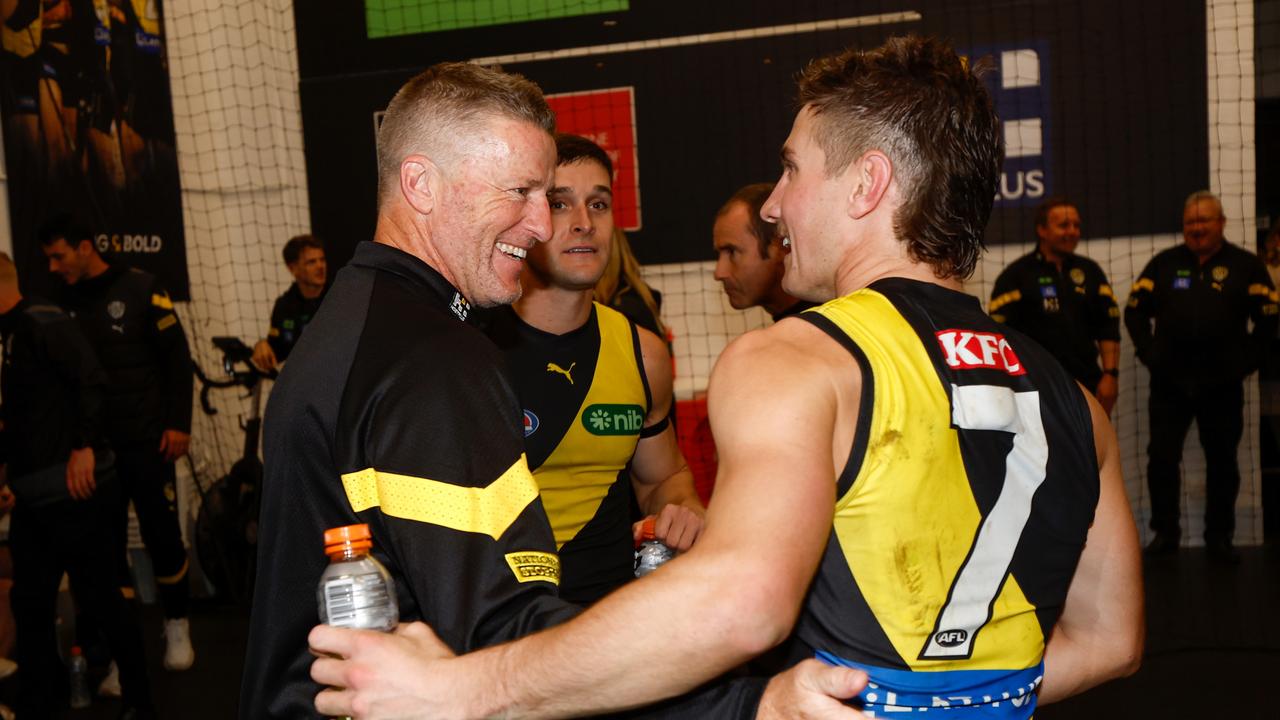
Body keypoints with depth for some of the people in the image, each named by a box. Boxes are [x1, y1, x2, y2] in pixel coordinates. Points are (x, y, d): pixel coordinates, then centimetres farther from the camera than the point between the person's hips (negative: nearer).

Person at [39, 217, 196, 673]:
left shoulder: (140, 289, -3)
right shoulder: (63, 304, 7)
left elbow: (177, 358, -3)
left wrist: (178, 423, -8)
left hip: (146, 443, -3)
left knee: (162, 536, 2)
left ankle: (176, 625, 21)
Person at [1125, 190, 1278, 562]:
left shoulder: (1246, 265, 1)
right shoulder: (1164, 263, 5)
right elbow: (1135, 311, 9)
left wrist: (1247, 361, -4)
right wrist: (1148, 354, 0)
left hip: (1222, 383, -1)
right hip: (1169, 380, 1)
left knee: (1221, 461, 7)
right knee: (1161, 457, 2)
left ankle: (1220, 537, 19)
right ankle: (1165, 531, 15)